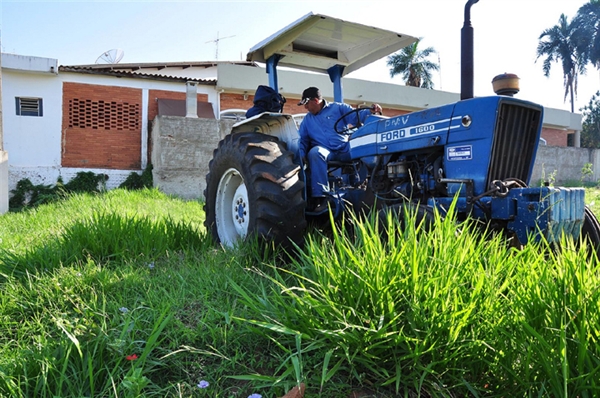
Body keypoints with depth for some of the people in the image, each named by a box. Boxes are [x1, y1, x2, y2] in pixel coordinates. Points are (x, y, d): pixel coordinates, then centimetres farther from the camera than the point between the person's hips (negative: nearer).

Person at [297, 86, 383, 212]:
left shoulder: (338, 108, 13)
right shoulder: (307, 119, 23)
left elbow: (355, 116, 3)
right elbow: (302, 140, 21)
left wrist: (370, 111, -16)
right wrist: (301, 154, 1)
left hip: (345, 148, -1)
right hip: (324, 150, 1)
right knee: (315, 152, -36)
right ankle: (320, 196, -40)